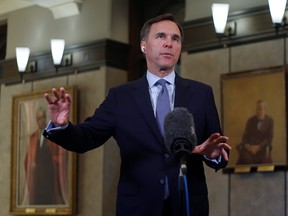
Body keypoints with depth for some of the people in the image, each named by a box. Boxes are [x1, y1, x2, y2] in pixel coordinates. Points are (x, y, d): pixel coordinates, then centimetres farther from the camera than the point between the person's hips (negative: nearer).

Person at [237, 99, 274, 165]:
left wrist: (258, 147, -16)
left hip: (263, 146, -1)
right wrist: (247, 146, -15)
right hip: (250, 146, 1)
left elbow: (269, 138, -2)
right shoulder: (251, 120, 8)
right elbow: (245, 135, 6)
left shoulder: (270, 121, 3)